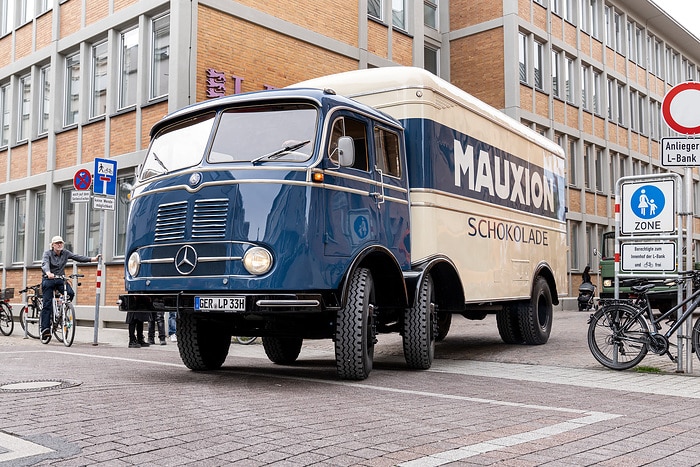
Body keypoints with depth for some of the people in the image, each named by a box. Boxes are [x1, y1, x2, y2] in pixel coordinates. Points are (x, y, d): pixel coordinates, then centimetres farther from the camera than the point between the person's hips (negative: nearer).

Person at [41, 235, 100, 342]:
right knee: (47, 304, -8)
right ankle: (45, 330, -8)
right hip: (48, 280, -3)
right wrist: (48, 273, -47)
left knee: (70, 293, -24)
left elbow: (77, 257, -5)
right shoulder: (47, 253, -8)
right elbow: (45, 264, -25)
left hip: (60, 279, 3)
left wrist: (92, 259, -19)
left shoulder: (65, 253, 4)